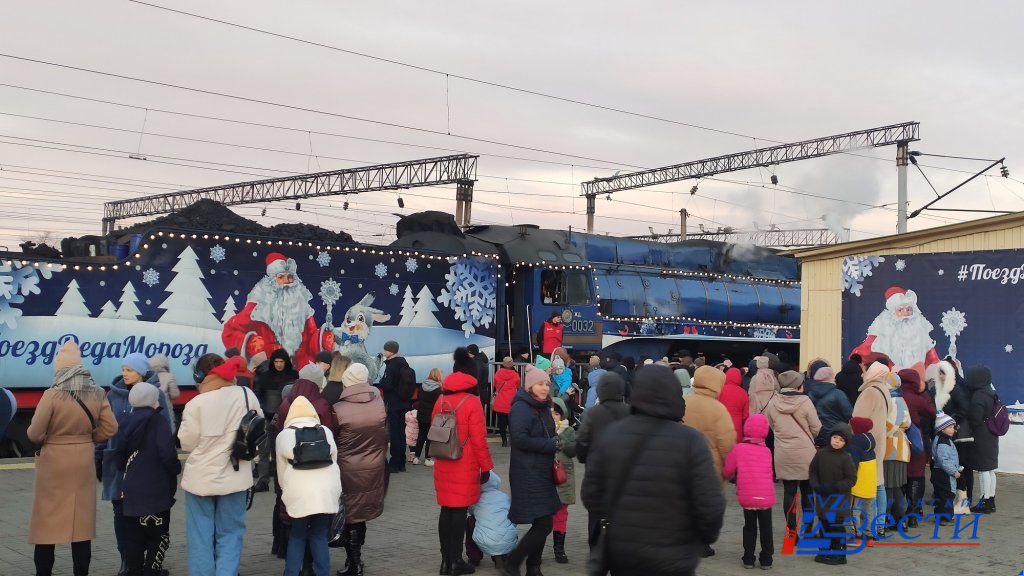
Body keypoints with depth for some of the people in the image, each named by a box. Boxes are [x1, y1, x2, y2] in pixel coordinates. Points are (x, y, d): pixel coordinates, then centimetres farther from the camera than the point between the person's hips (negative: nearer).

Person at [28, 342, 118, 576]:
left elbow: (34, 433, -14)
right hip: (83, 462, 4)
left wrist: (41, 440, 7)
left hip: (53, 463, -3)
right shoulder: (97, 394, -3)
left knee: (47, 521, 8)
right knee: (81, 520, 11)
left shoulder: (52, 395, -15)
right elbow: (110, 428, 1)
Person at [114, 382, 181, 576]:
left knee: (133, 537, 12)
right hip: (156, 490, -6)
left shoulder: (128, 423, 9)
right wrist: (176, 469, -3)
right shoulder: (157, 421, -10)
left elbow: (119, 458, 14)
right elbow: (167, 453, -19)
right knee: (159, 536, 1)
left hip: (131, 490, 6)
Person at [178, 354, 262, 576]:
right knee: (230, 534, 10)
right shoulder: (246, 395, -6)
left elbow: (187, 443, -6)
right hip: (235, 476, 2)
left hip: (201, 478, -2)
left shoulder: (196, 404, -13)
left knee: (201, 537, 8)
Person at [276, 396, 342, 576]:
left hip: (298, 494, -1)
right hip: (328, 493, 2)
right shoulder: (326, 432, 16)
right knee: (319, 537, 13)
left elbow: (281, 471, 13)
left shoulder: (284, 435, 11)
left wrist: (286, 491, 28)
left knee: (297, 536, 14)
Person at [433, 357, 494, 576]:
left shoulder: (441, 401, 6)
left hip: (443, 466, 6)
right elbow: (479, 439, -14)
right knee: (460, 511, 1)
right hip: (465, 467, -6)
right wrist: (486, 466, -5)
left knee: (446, 510, 12)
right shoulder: (472, 402, -12)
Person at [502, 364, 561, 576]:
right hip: (528, 474, -9)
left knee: (542, 524, 11)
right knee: (544, 524, -12)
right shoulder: (521, 408, -13)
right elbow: (520, 439, -22)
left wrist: (556, 441, 6)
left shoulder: (543, 407, 14)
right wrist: (551, 444, -16)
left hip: (543, 472, 9)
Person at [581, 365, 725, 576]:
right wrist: (706, 537, 2)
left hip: (620, 553, 3)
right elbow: (710, 506, -18)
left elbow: (590, 494, -2)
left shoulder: (612, 434, -6)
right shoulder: (690, 441, -17)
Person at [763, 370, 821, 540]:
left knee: (789, 492, 7)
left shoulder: (772, 403, -1)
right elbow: (816, 428, -5)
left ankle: (792, 531, 9)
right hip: (804, 453, -2)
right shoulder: (805, 401, -10)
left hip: (782, 454, 2)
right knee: (807, 491, 10)